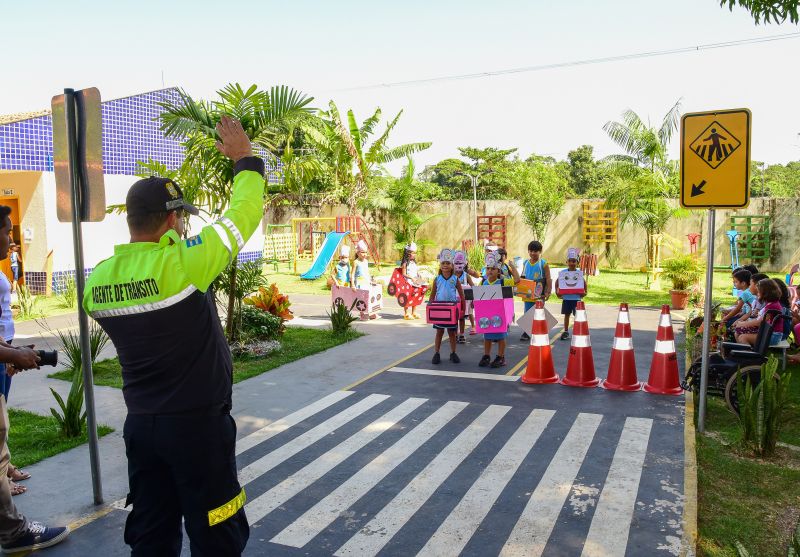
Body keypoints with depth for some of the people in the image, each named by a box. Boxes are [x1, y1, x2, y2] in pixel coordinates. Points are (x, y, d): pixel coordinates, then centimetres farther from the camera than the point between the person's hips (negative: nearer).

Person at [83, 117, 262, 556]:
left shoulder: (97, 280, -2)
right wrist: (245, 160, 3)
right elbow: (243, 215, -12)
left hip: (140, 424, 6)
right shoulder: (182, 264, -21)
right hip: (198, 424, -6)